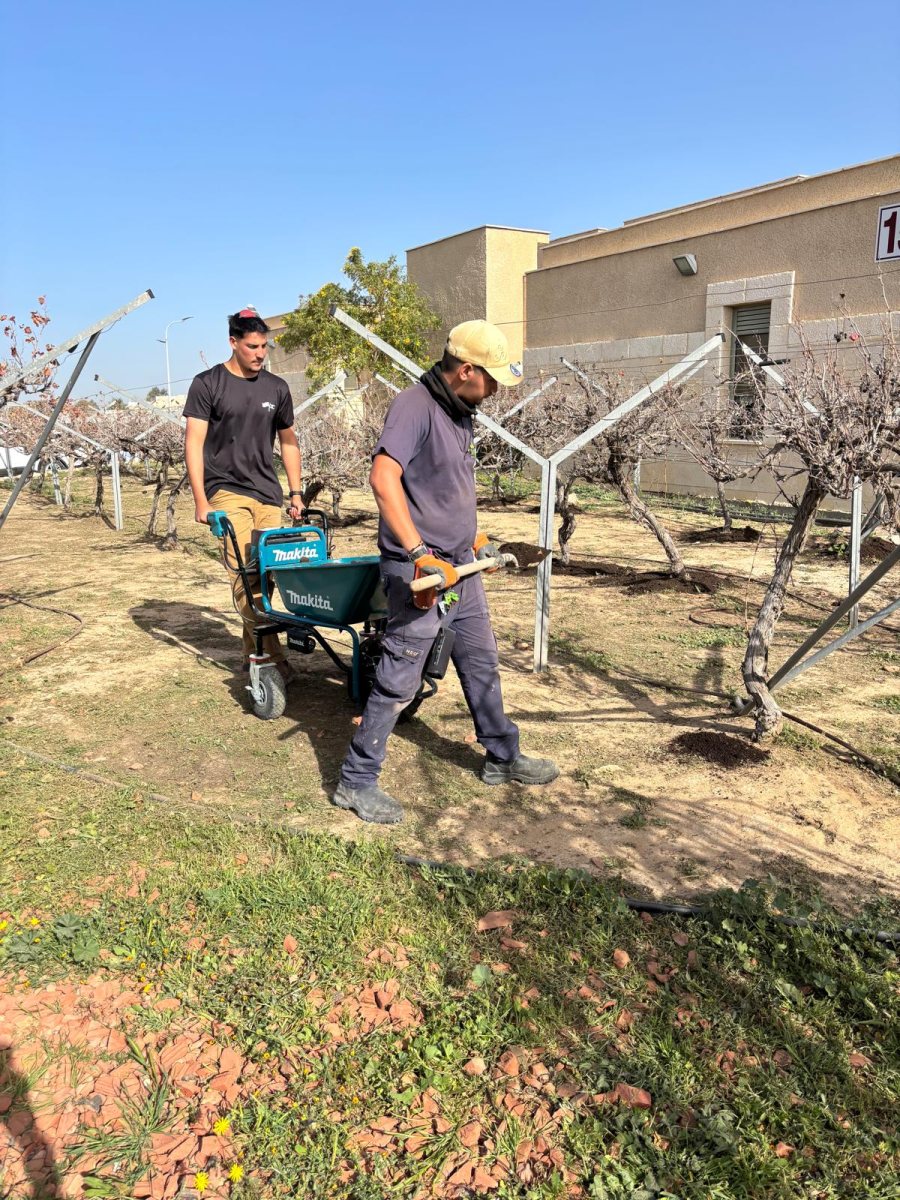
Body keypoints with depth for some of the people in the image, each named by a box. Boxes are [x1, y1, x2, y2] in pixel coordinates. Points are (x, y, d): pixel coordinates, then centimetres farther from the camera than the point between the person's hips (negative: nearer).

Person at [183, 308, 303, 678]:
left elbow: (288, 441, 21)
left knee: (264, 577, 3)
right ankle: (271, 656, -16)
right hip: (227, 492, -4)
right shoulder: (207, 384, 0)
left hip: (268, 495, 4)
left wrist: (295, 493, 15)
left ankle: (253, 653, 15)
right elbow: (194, 442, -3)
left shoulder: (276, 388, 12)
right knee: (245, 575, -16)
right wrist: (201, 501, -10)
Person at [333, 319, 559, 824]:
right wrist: (421, 554, -34)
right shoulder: (415, 406, -17)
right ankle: (356, 783, 11)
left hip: (461, 566, 10)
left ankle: (503, 758, 35)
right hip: (420, 573, -9)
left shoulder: (460, 412, 13)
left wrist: (477, 540, 24)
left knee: (482, 664, 19)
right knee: (399, 681, -3)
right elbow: (383, 477, -30)